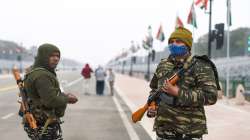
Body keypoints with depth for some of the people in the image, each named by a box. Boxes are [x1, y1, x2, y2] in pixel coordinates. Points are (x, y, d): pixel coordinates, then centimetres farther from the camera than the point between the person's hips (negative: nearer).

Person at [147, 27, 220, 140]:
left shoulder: (201, 67, -7)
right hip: (163, 129, 5)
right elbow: (154, 89, 23)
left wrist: (178, 92, -20)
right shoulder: (163, 65, 10)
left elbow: (210, 96, -18)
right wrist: (151, 104, 2)